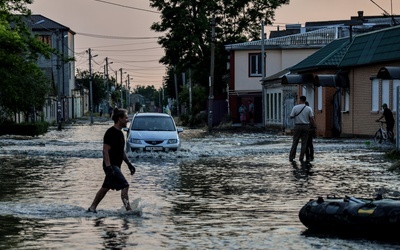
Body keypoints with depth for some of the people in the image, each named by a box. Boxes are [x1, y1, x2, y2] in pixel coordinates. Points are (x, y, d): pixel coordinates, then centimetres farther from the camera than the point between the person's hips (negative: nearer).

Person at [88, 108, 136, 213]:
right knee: (125, 186, -16)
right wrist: (109, 167, -25)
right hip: (111, 165, -10)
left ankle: (92, 207, 24)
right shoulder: (111, 133, -16)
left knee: (106, 187, 15)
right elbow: (105, 151, -20)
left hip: (116, 165, 10)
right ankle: (129, 210, -17)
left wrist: (129, 164, 21)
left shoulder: (120, 133, 15)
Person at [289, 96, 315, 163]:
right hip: (306, 126, 1)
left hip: (298, 126, -1)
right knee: (304, 143, 6)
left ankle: (291, 157, 3)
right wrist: (312, 125, 9)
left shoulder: (295, 108, -6)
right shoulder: (309, 108, -2)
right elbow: (312, 119, -5)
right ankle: (301, 158, 3)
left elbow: (291, 117, -4)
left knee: (295, 142, 6)